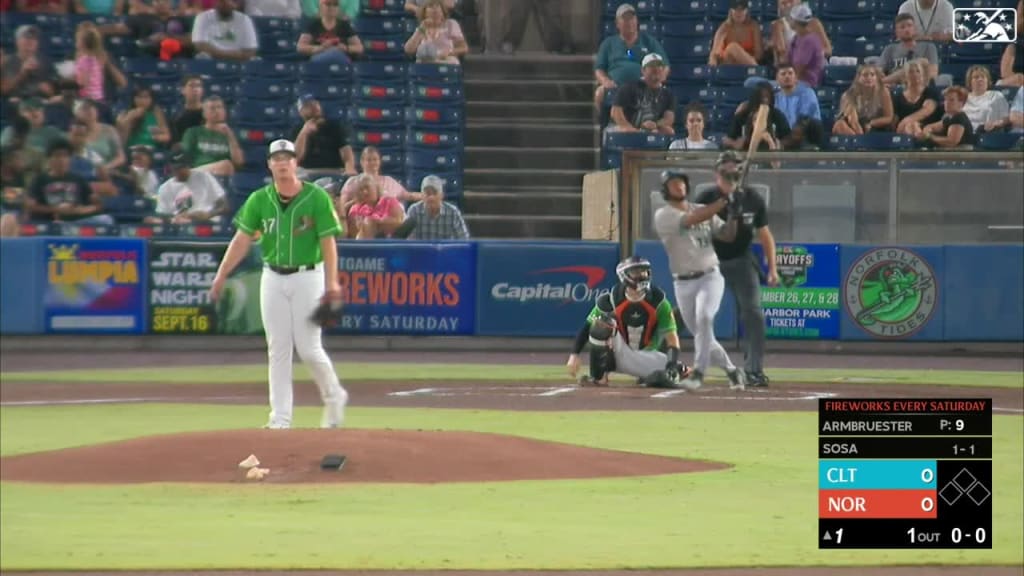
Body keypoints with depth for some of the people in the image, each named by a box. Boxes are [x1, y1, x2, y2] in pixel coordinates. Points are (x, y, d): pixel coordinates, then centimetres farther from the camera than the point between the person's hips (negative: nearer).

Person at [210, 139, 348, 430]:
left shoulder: (317, 198, -7)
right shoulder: (259, 200, 3)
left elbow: (328, 242, -10)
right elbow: (242, 240, 2)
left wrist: (331, 283, -19)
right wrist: (221, 276, -7)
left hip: (307, 277, -4)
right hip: (273, 278, 4)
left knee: (308, 348, -6)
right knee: (278, 349, 3)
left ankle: (333, 397, 19)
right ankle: (280, 418, 5)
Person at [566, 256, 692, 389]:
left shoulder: (658, 301, -14)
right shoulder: (611, 300, -14)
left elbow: (671, 336, -16)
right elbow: (587, 327, -10)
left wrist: (673, 365, -31)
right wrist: (574, 354, -21)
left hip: (647, 357, 1)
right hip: (619, 356, -1)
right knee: (603, 322, -28)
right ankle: (599, 376, -18)